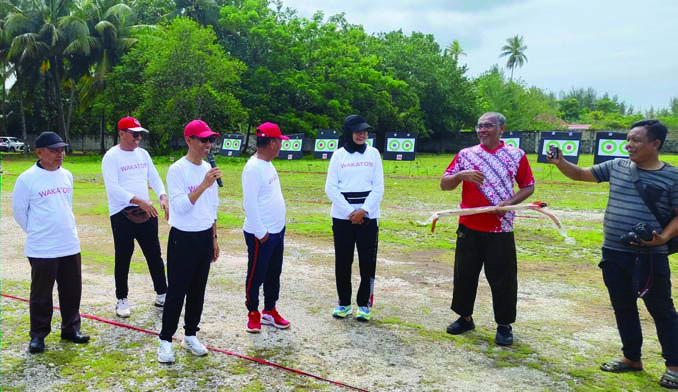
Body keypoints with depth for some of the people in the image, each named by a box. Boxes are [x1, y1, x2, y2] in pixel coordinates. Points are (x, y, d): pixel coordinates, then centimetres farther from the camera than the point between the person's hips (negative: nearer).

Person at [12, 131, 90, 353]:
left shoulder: (67, 175, 5)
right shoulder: (27, 179, -12)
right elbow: (19, 211, -5)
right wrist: (37, 232, 1)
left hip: (70, 245, 5)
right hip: (42, 249, -5)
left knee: (72, 291, 13)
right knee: (41, 294, 7)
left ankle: (71, 329, 28)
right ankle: (38, 335, 22)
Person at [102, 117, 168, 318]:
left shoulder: (143, 153, 10)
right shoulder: (111, 156, -9)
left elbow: (154, 178, 11)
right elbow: (113, 188, -19)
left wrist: (162, 197, -9)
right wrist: (138, 200, -27)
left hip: (146, 212, 5)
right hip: (122, 214, -5)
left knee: (154, 255, 10)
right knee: (123, 258, 5)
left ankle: (162, 294, 22)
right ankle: (122, 299, 20)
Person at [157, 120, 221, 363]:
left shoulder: (208, 169, 8)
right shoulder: (177, 170, -13)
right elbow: (180, 206, -23)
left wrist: (214, 238, 15)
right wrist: (204, 185, -31)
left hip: (205, 238, 6)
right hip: (183, 238, -6)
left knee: (198, 290, 13)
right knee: (177, 292, 1)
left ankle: (190, 336, 27)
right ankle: (165, 340, 15)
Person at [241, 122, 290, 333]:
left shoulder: (268, 164, 10)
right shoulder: (253, 168, -19)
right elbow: (250, 203, -22)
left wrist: (277, 227, 16)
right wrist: (261, 232, -19)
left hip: (277, 230, 9)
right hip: (261, 234, -9)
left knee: (274, 273, 17)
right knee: (256, 275, 6)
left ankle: (269, 311, 30)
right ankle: (253, 313, 21)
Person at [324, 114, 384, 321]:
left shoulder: (373, 153, 3)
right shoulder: (339, 155, 2)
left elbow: (378, 188, -1)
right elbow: (330, 188, -3)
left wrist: (363, 211, -11)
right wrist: (349, 212, -10)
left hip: (368, 216, 0)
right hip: (342, 216, 0)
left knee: (367, 260, 0)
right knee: (342, 260, 5)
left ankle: (364, 304, 13)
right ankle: (344, 303, 18)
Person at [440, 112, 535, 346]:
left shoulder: (516, 156, 2)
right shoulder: (465, 155, 5)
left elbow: (528, 187, 6)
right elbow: (444, 185, 3)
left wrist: (507, 203, -11)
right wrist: (461, 175, -17)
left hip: (500, 230, -2)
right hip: (469, 228, 2)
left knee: (503, 278, 2)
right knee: (464, 274, 10)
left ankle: (504, 325, 17)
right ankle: (465, 318, 27)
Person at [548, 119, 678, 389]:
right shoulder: (617, 167, 5)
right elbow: (581, 174, 7)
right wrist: (560, 163, -11)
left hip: (649, 256, -5)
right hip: (613, 254, 5)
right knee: (623, 308, 15)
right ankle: (632, 358, 31)